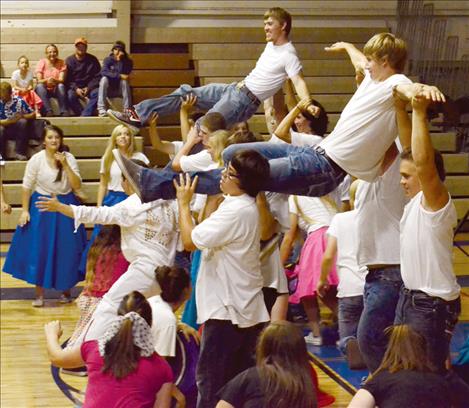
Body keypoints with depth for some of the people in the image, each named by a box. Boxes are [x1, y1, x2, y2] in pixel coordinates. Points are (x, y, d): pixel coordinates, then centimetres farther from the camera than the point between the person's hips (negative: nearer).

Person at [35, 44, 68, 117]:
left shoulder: (61, 63, -1)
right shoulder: (42, 62, -2)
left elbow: (62, 80, -12)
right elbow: (39, 81, -11)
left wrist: (54, 80, -35)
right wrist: (47, 80, -34)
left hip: (56, 90, 0)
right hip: (44, 90, 0)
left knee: (61, 86, -32)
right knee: (39, 86, -32)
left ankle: (64, 111, -33)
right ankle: (48, 111, -42)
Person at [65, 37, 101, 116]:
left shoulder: (93, 60, 5)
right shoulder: (69, 60, 4)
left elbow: (97, 77, 1)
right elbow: (67, 79, 0)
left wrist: (88, 88, -14)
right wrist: (76, 89, -17)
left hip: (89, 87, 0)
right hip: (75, 87, 0)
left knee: (97, 93, -32)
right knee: (70, 96, -33)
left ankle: (84, 115, -37)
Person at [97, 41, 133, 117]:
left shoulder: (128, 62, -3)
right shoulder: (108, 60, -3)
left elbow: (123, 74, -19)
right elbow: (103, 72, -24)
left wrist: (119, 60, -23)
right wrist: (119, 76, -32)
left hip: (120, 90, 0)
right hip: (108, 90, 0)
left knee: (124, 81, -30)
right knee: (104, 78, -29)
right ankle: (101, 109, -38)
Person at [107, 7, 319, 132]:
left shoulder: (288, 55, -16)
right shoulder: (270, 46, 12)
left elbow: (299, 81, -29)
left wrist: (308, 104, -45)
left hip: (245, 101, -9)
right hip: (234, 89, 9)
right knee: (185, 92, 5)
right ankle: (138, 115, 5)